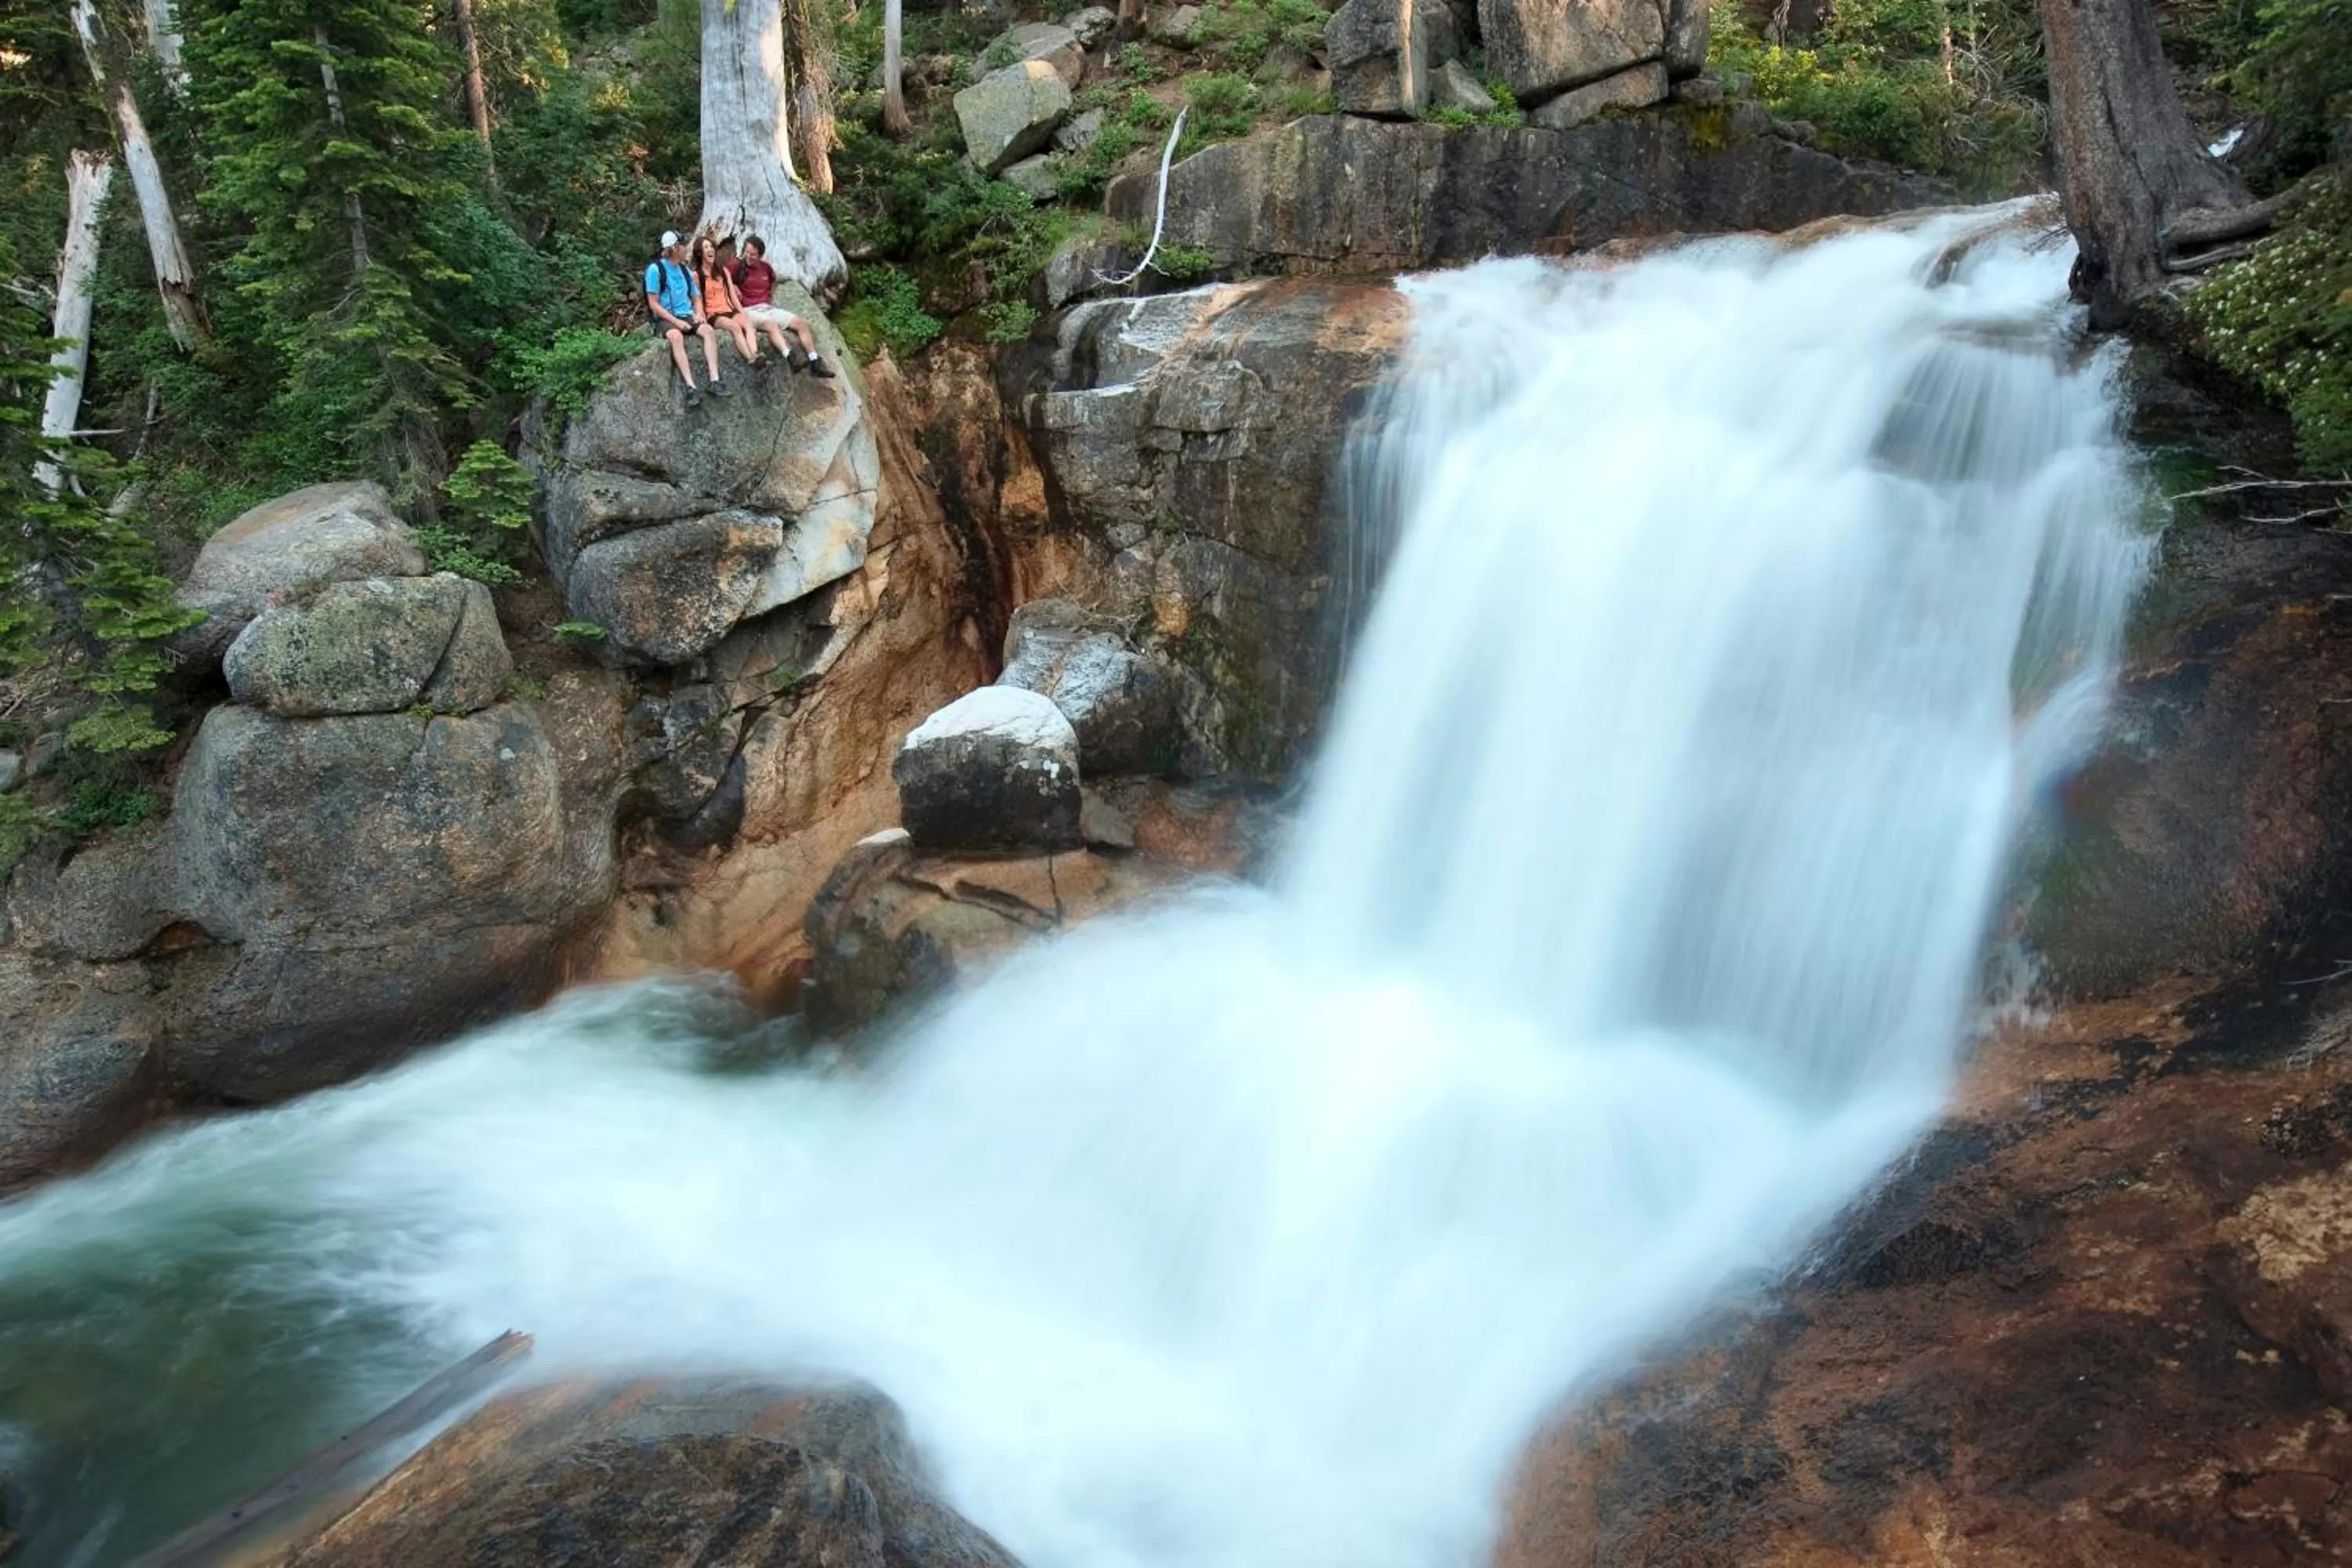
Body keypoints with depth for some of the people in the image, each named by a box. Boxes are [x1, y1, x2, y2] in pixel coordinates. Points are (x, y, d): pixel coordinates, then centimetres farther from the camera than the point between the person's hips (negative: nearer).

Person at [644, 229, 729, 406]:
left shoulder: (685, 270, 16)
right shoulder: (655, 268, -4)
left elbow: (696, 298, 21)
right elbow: (654, 304, -8)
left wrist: (699, 314, -1)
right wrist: (676, 321, -18)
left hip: (687, 316, 5)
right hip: (666, 319, -5)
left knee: (708, 330, -26)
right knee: (676, 336, -38)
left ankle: (715, 381, -35)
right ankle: (690, 387, -46)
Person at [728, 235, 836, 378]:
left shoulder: (766, 267, 13)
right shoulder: (737, 267, -4)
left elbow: (773, 281, 33)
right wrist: (733, 289, -12)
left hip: (768, 308, 7)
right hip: (749, 311, -7)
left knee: (801, 324, -7)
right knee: (772, 325, -37)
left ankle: (815, 363, -11)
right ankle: (791, 358, -57)